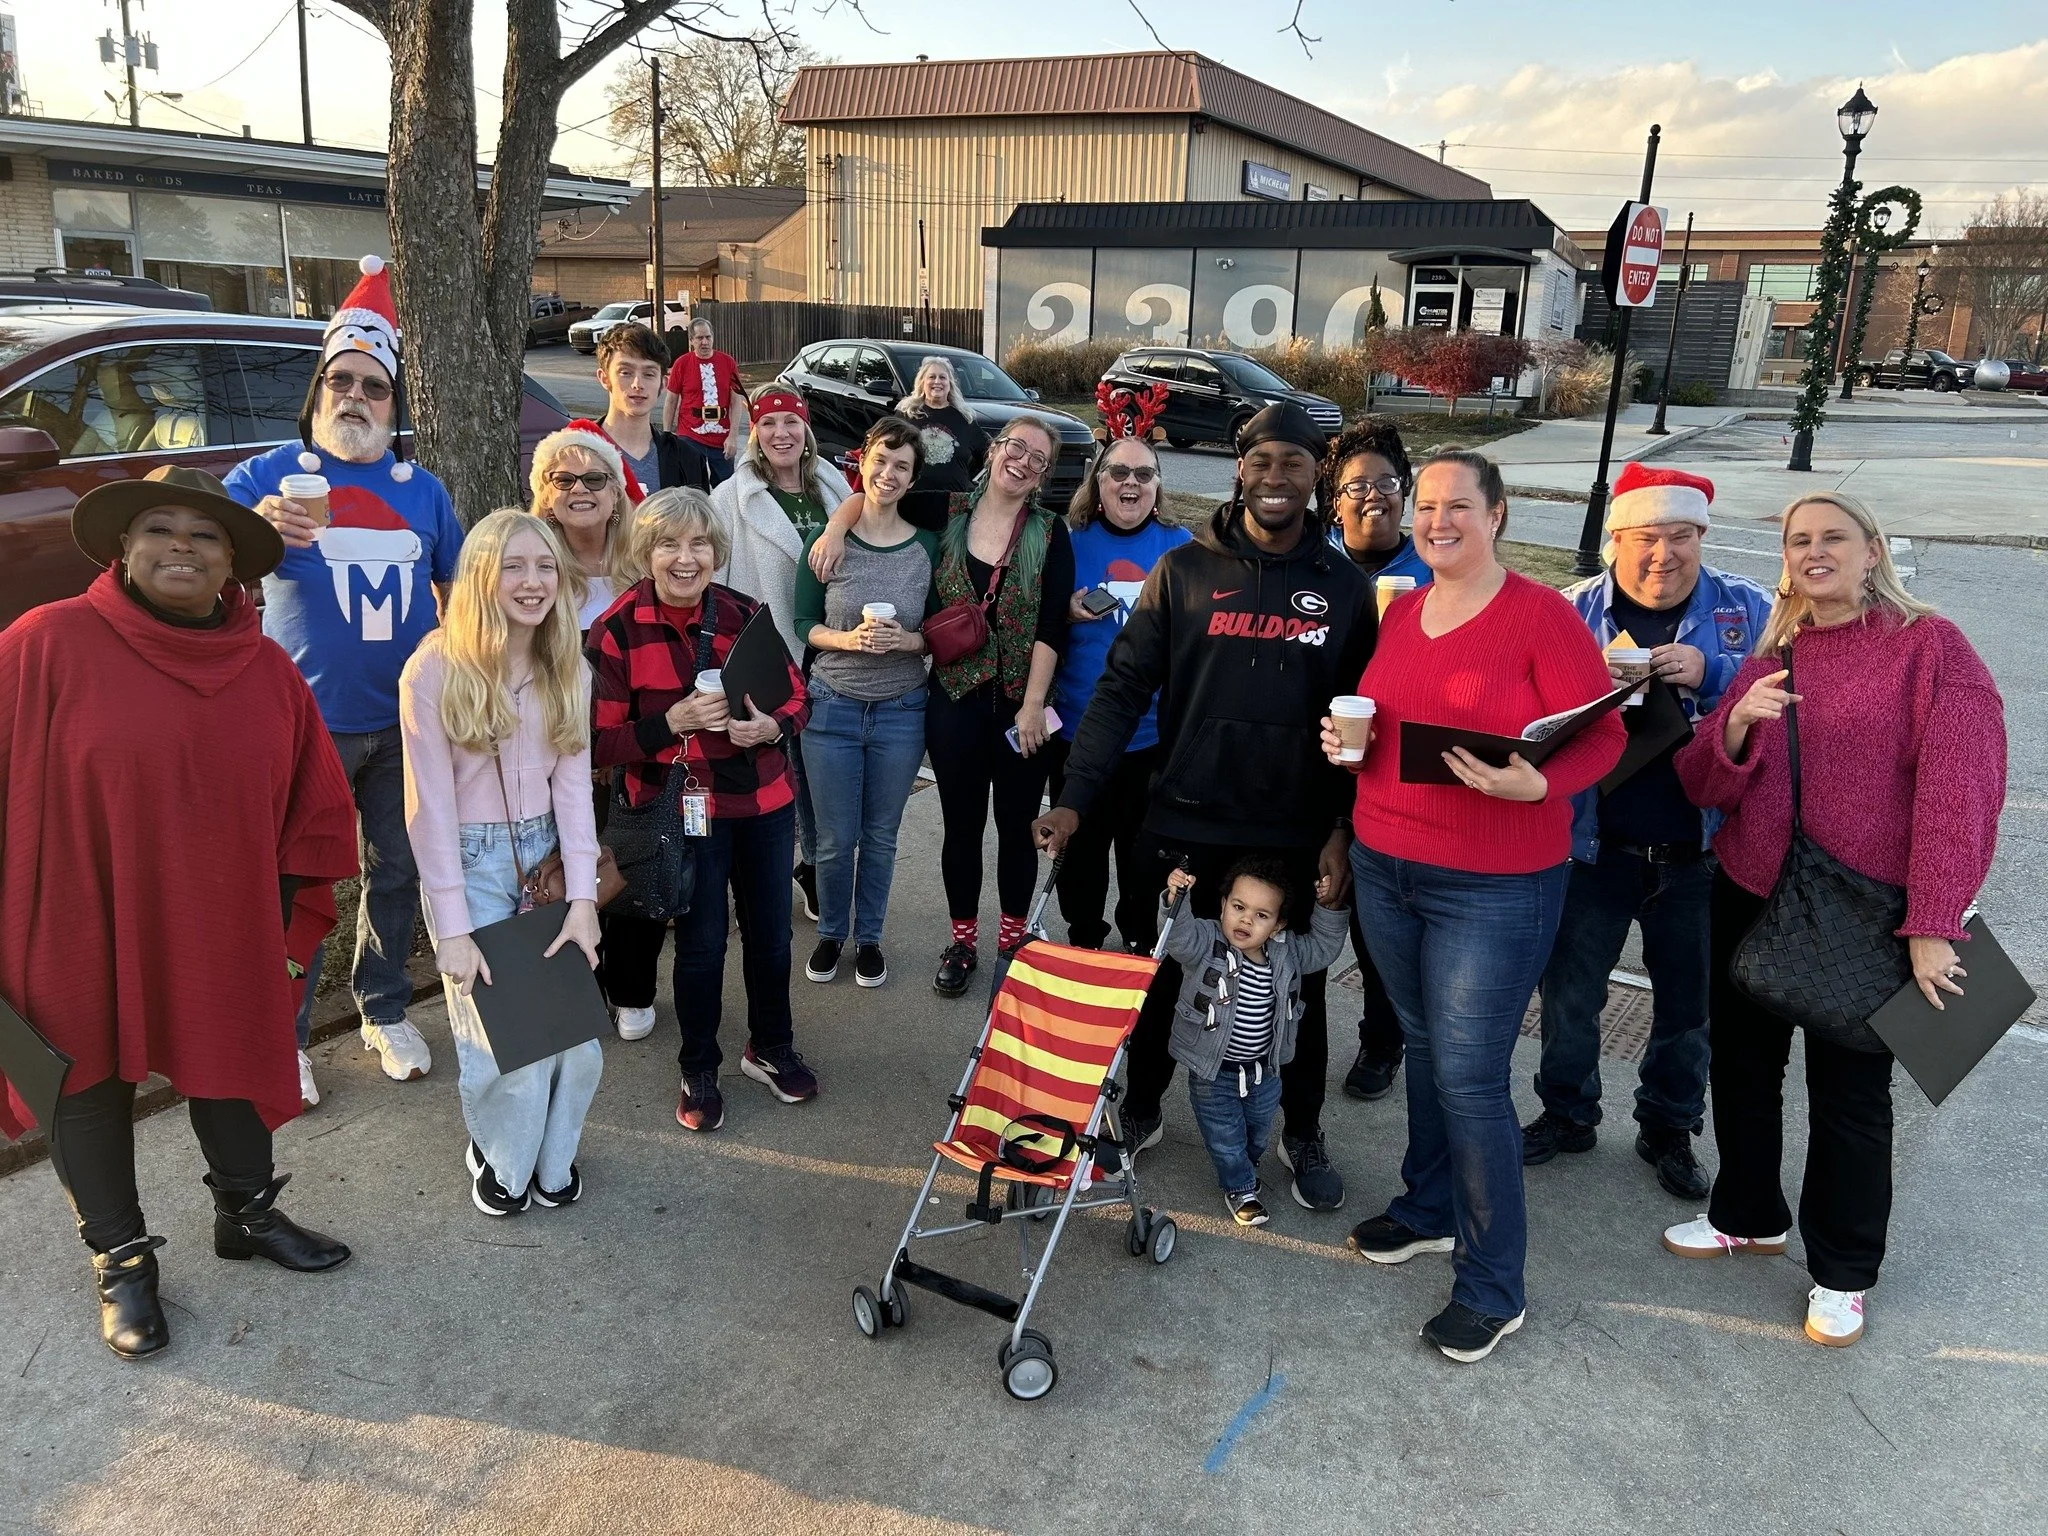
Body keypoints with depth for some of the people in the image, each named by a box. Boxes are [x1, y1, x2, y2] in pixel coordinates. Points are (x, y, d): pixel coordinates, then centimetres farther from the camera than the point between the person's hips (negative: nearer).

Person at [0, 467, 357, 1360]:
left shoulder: (268, 669, -1)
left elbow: (312, 801, 8)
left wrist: (279, 899, 6)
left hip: (219, 928, 4)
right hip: (82, 926, -3)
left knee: (231, 1066, 19)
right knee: (91, 1087, 13)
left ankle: (247, 1214, 41)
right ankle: (121, 1261, 32)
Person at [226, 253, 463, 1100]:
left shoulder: (421, 488, 8)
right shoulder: (266, 476, -3)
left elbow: (454, 589, 17)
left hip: (405, 723, 4)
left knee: (396, 871, 14)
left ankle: (385, 1011, 32)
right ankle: (282, 1036, 20)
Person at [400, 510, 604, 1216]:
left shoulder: (565, 668, 3)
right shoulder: (435, 670, -13)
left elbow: (573, 783, -2)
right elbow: (430, 805, -13)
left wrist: (582, 898, -11)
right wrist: (452, 929, -15)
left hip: (548, 859, 4)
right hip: (471, 864, -4)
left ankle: (553, 1154, 28)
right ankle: (499, 1156, 27)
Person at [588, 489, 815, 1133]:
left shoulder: (745, 613, -3)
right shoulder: (617, 630, -11)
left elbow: (795, 696, 6)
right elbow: (602, 743, -9)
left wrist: (771, 726, -16)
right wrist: (674, 722, -23)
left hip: (764, 800, 3)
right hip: (684, 807, -3)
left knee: (771, 931, 14)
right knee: (702, 942, 5)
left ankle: (771, 1048, 38)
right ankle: (699, 1073, 28)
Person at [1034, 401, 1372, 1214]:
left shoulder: (1344, 587, 0)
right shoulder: (1183, 570, -2)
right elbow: (1123, 688, -5)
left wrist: (1345, 831, -4)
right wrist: (1074, 797, -13)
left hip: (1297, 834, 1)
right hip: (1186, 821, 0)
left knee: (1299, 988, 15)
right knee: (1161, 973, 14)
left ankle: (1303, 1134, 36)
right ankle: (1140, 1108, 37)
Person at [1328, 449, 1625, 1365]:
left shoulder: (1541, 616, -10)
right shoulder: (1399, 612, 9)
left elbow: (1602, 737, -12)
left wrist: (1536, 784, -30)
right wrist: (1347, 739, -1)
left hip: (1495, 886, -6)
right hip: (1384, 867, 6)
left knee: (1469, 1076, -3)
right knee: (1421, 1046, 19)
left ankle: (1491, 1286, 13)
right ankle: (1428, 1208, 40)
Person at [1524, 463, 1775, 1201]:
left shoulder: (1745, 609, -3)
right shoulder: (1575, 611, -2)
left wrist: (1711, 675, -25)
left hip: (1698, 853, 0)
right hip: (1594, 847, 0)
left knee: (1688, 1001, 16)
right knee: (1569, 992, 13)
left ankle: (1670, 1128, 36)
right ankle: (1568, 1113, 34)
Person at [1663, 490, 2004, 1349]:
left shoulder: (1928, 647, -7)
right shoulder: (1768, 658, 8)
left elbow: (1961, 789, -16)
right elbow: (1705, 785, 3)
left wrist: (1932, 925, -21)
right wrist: (1737, 724, -18)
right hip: (1748, 899, 5)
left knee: (1850, 1092, 7)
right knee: (1740, 1065, 16)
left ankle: (1841, 1271, 26)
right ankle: (1749, 1216, 39)